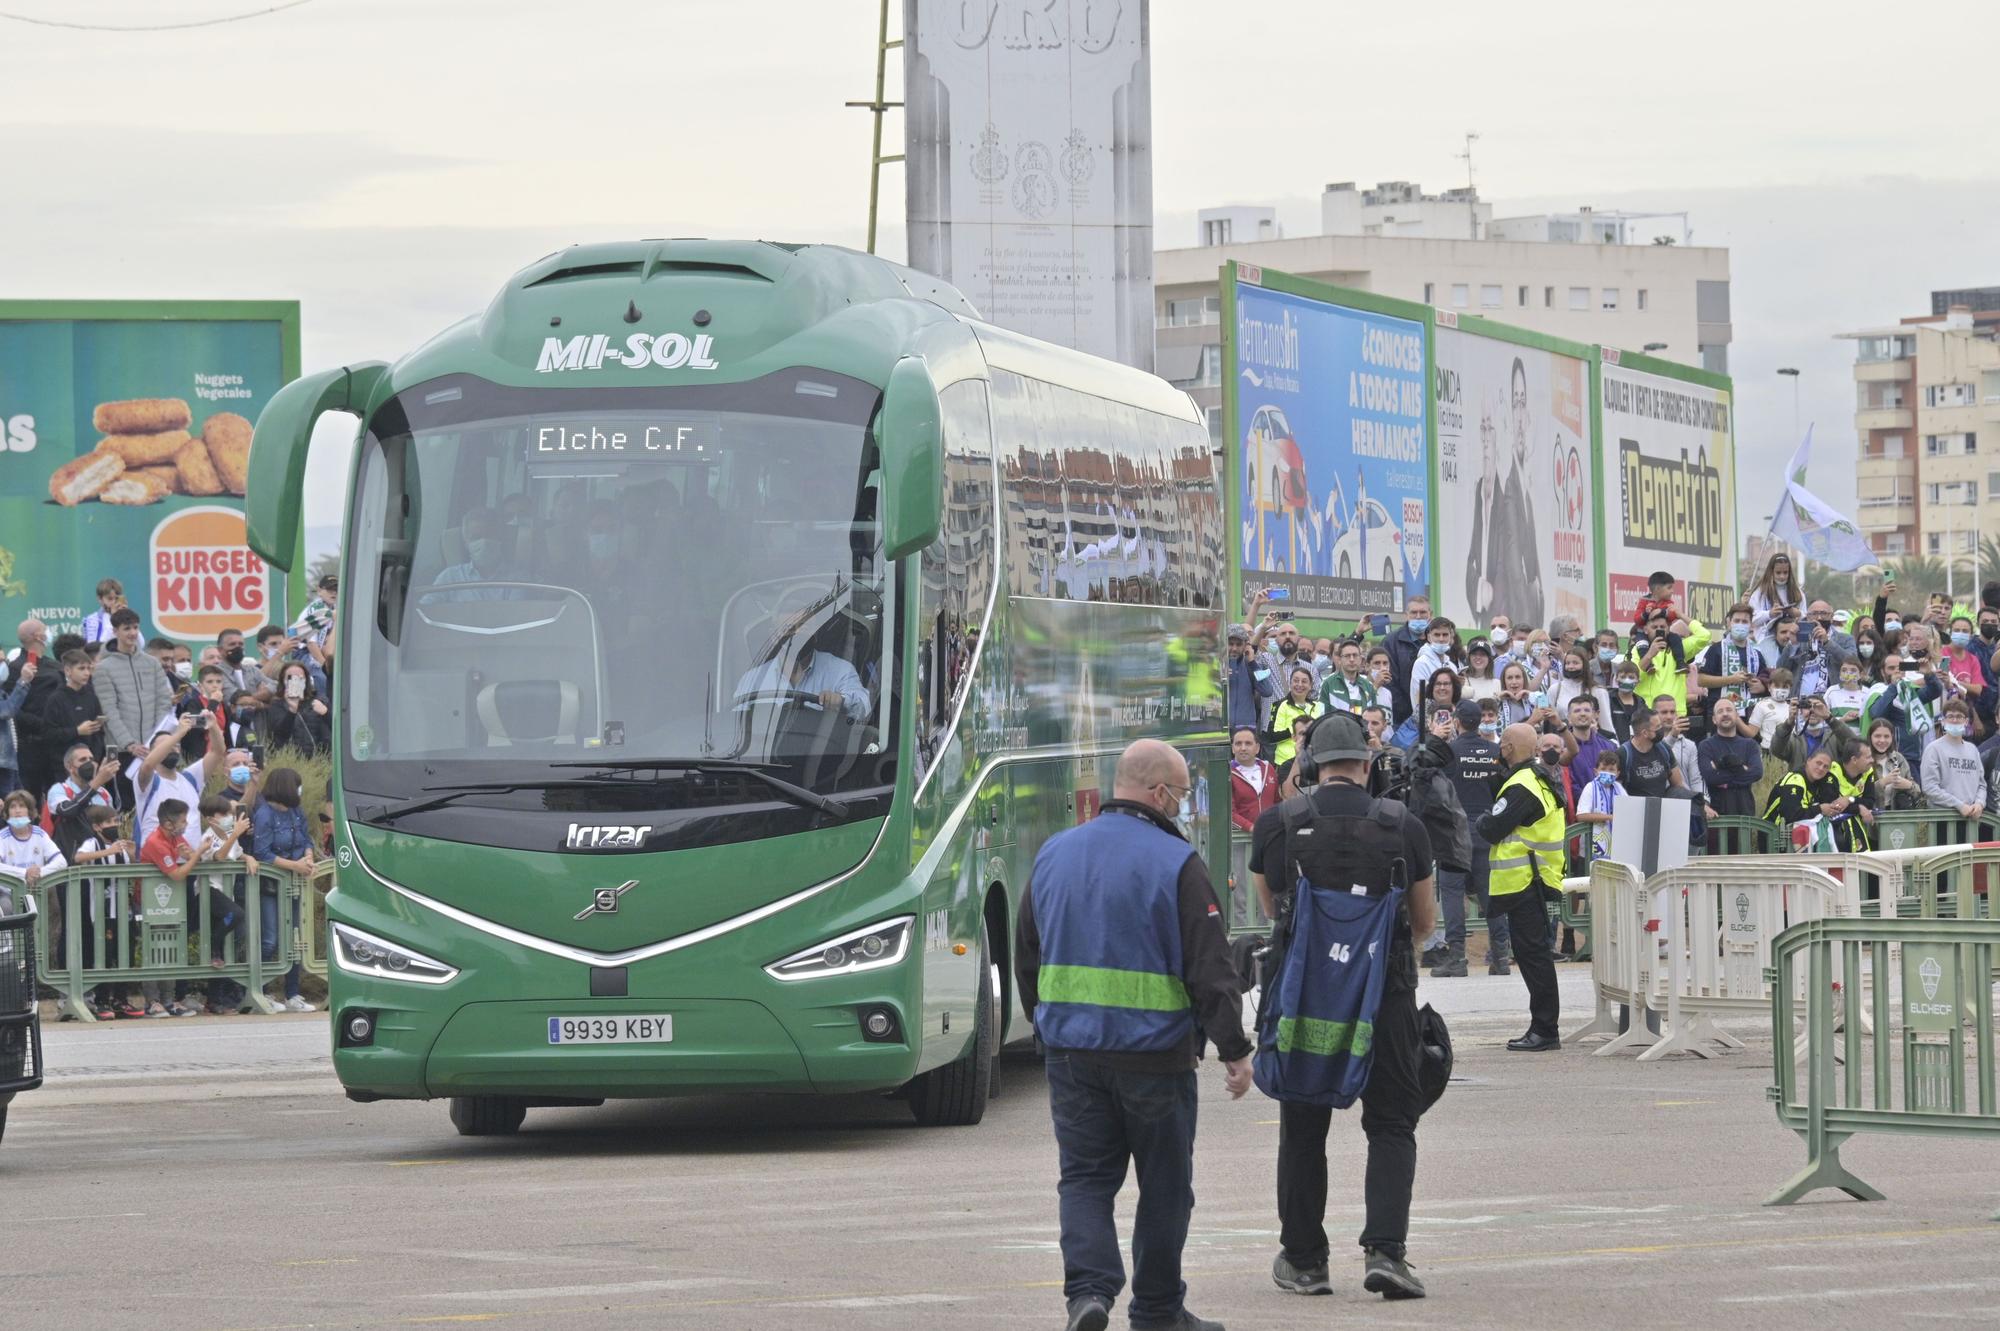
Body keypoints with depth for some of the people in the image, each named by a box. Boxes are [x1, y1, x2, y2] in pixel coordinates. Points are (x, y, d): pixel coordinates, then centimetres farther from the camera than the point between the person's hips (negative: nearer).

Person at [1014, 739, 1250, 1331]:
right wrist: (1234, 1049, -7)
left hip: (1070, 1052, 4)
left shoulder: (1054, 854, 8)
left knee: (1085, 1176, 7)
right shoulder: (1175, 862, -10)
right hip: (1154, 1053, -4)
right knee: (1164, 1184, 10)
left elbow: (1028, 960, 16)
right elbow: (1210, 967, -12)